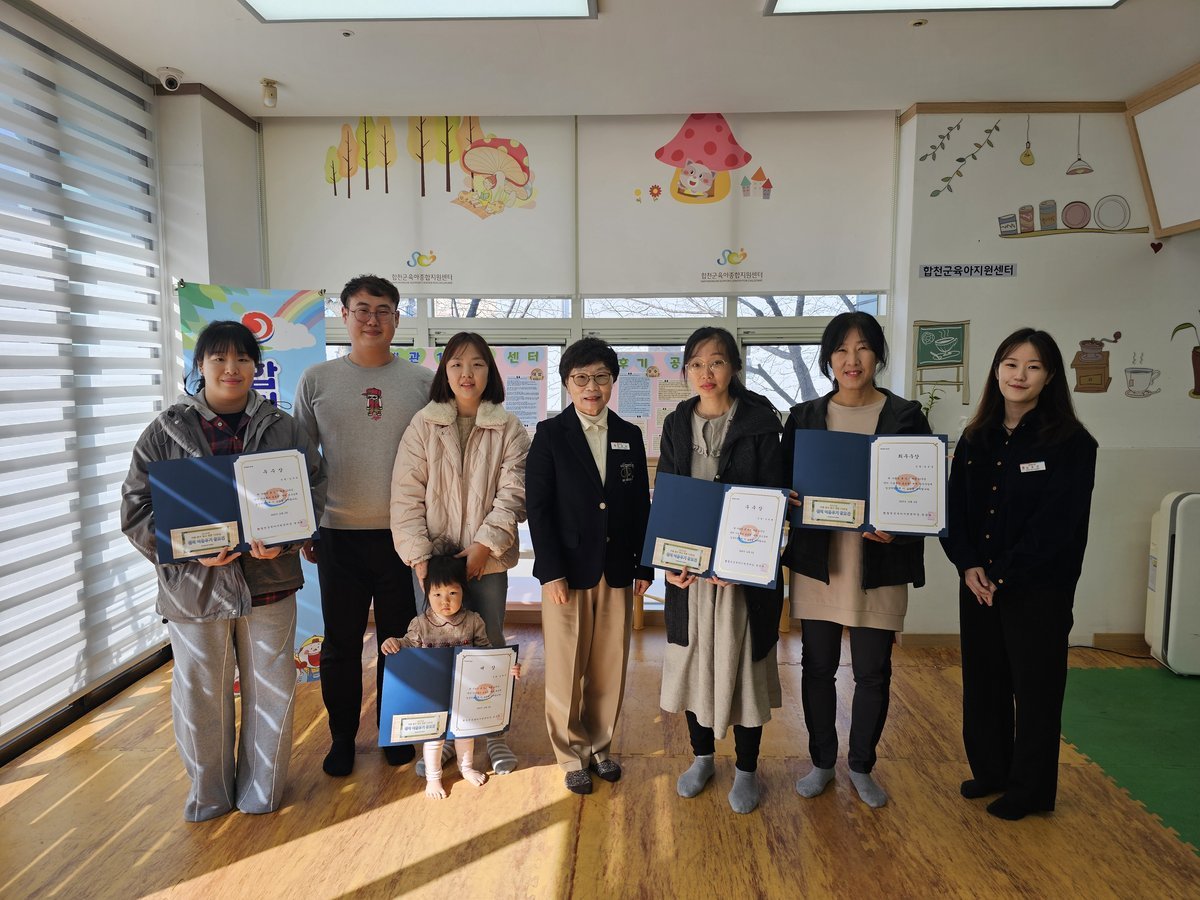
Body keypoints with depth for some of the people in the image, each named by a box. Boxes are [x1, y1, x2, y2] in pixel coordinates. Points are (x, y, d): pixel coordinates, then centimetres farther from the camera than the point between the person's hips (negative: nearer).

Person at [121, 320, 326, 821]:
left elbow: (313, 492, 1)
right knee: (201, 695, 11)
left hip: (269, 583, 1)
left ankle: (261, 790, 32)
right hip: (194, 586, -1)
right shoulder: (166, 431, 1)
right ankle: (208, 794, 34)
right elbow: (137, 509, -1)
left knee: (272, 690, 10)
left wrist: (283, 540, -17)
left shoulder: (283, 429, 3)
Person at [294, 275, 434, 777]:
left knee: (398, 639, 12)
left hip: (403, 534, 0)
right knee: (341, 643, 10)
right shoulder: (317, 380, 3)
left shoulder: (422, 382, 2)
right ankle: (342, 738, 28)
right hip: (338, 534, 0)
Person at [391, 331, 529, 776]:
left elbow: (512, 494, -6)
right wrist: (418, 555, -10)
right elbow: (406, 495, -3)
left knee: (491, 644, 10)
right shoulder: (423, 425, 1)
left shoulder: (509, 428, 0)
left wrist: (483, 546, -15)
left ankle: (494, 734, 27)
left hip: (488, 558, 0)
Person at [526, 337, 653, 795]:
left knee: (610, 668, 10)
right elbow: (538, 507, -6)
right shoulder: (550, 434, -2)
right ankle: (572, 755, 24)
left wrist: (644, 565, 6)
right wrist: (551, 571, -12)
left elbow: (641, 505, 10)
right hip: (566, 570, -3)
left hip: (616, 570, 3)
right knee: (566, 669, 7)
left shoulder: (629, 435, 8)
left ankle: (599, 746, 29)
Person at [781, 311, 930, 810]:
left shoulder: (905, 416, -1)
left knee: (873, 672, 9)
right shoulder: (803, 416, 4)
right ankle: (822, 762, 31)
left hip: (879, 566, -1)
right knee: (817, 667, 11)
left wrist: (897, 528, -18)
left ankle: (862, 766, 31)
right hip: (817, 561, 1)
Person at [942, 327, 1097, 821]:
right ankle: (990, 769, 33)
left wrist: (1004, 576, -15)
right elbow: (955, 509, 6)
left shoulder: (1071, 444, -9)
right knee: (983, 681, 14)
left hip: (1039, 589, -5)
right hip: (978, 585, 5)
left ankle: (1031, 789, 25)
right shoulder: (975, 439, 6)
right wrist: (968, 565, -8)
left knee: (1035, 688, 7)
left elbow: (1056, 524, -14)